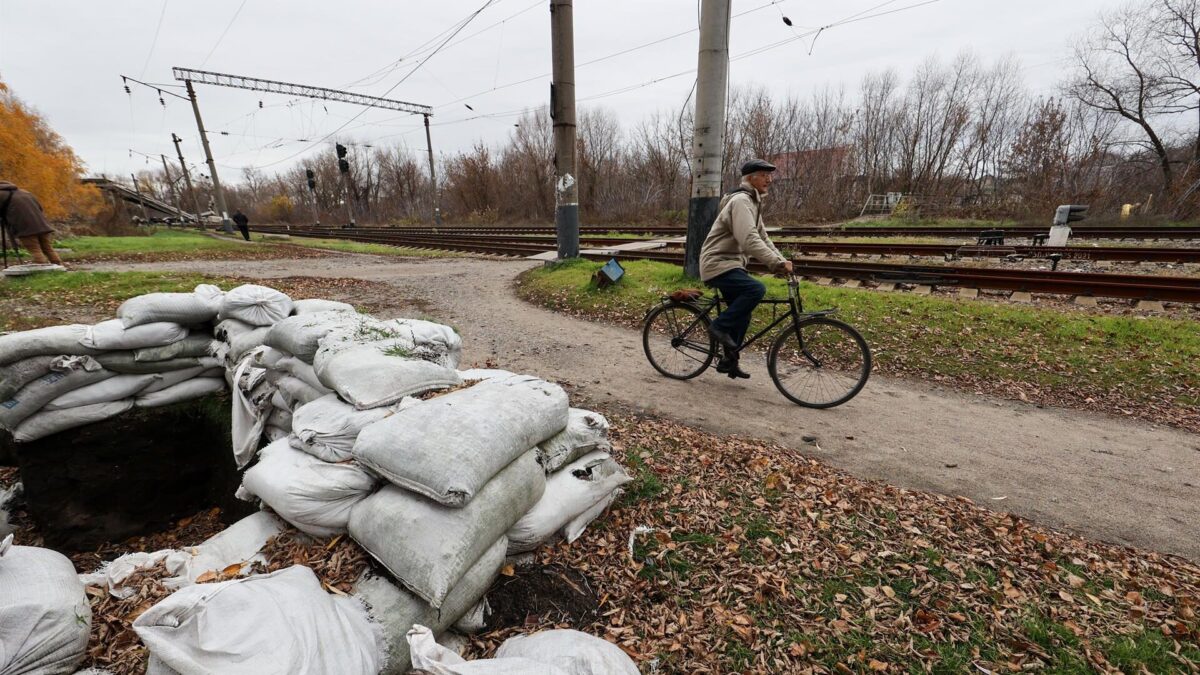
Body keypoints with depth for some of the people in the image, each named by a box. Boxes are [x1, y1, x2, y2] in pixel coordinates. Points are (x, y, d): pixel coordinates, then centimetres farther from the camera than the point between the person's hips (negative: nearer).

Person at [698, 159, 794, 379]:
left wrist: (782, 261, 4)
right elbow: (749, 240, -27)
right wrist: (776, 262, -31)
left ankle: (728, 361, 22)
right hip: (718, 265, -10)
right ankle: (720, 326, -12)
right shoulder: (741, 200, -15)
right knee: (756, 289, -29)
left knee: (742, 314, 11)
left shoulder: (753, 203, 18)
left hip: (730, 265, 10)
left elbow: (763, 238, 16)